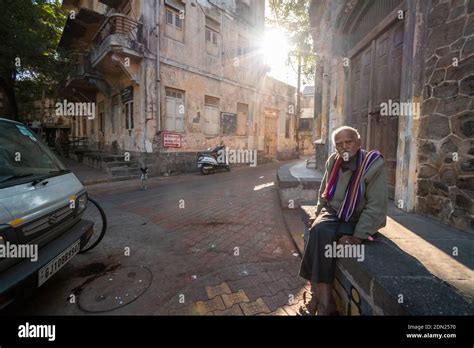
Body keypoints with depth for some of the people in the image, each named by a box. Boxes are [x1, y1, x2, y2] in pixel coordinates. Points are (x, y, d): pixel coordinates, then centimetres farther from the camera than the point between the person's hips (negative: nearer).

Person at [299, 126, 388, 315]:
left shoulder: (374, 164, -15)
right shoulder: (333, 161, 2)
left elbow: (376, 206, -18)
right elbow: (323, 192, 17)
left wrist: (358, 235, -22)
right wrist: (318, 214, 9)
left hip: (357, 219, -4)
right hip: (333, 212, 5)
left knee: (321, 235, -29)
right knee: (320, 230, -28)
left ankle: (319, 295, -14)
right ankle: (325, 300, -21)